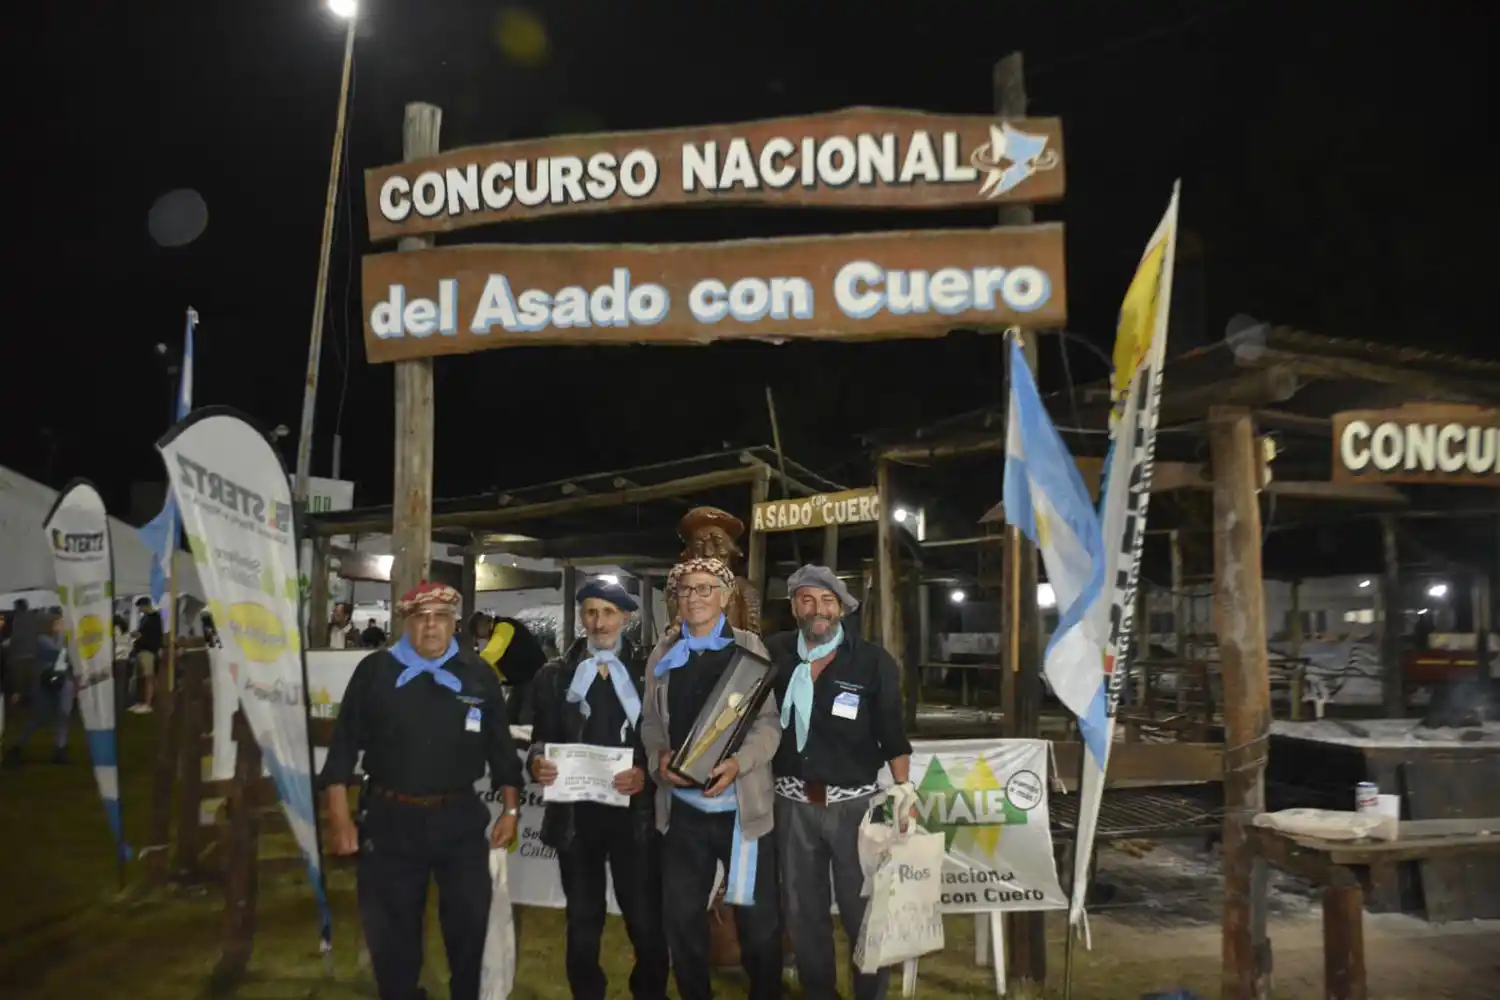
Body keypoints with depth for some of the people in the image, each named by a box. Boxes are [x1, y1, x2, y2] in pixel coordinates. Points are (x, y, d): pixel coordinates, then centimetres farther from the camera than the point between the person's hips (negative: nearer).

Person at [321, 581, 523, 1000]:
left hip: (461, 820, 1)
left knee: (469, 921, 11)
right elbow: (344, 746, -1)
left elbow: (500, 747, 7)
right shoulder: (375, 670, -3)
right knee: (391, 930, 11)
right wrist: (339, 819, -4)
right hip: (390, 821, -1)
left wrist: (511, 809, 4)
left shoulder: (478, 675, 1)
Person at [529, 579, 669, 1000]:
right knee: (583, 923, 13)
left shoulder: (649, 671, 1)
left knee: (646, 921, 1)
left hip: (635, 815, -2)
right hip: (575, 816, 2)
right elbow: (541, 739, 7)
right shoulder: (555, 675, 7)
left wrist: (647, 774, -20)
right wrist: (538, 764, -14)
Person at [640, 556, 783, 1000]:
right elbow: (650, 721, 11)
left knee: (758, 917, 6)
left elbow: (769, 721, -5)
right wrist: (659, 757, -10)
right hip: (682, 807, 3)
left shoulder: (748, 646, 2)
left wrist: (739, 762, -21)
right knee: (681, 917, 10)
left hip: (742, 805, -2)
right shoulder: (663, 653, 10)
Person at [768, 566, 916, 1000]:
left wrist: (903, 788, -7)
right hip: (793, 802, 3)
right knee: (802, 911, 15)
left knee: (863, 909, 5)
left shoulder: (873, 661, -6)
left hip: (853, 802, -3)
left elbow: (893, 731, -2)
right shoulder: (774, 653, 0)